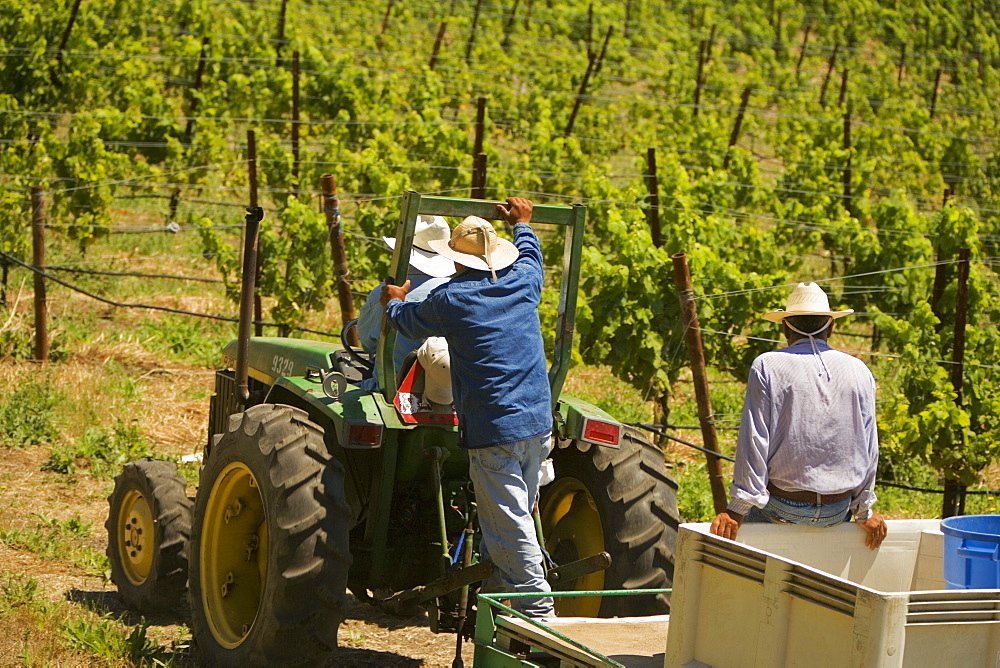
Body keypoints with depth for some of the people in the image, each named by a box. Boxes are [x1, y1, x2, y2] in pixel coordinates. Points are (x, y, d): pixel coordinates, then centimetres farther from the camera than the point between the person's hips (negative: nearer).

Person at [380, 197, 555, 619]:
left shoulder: (450, 299, -5)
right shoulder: (524, 284, 8)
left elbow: (407, 322, 15)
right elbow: (530, 253, 34)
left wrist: (394, 302, 37)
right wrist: (523, 224, 53)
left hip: (493, 431, -6)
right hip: (539, 425, 7)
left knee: (510, 529, -7)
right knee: (514, 516, 15)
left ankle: (540, 613, -11)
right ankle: (487, 601, 23)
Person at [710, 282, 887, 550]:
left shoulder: (767, 367, -5)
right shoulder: (859, 371, 5)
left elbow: (754, 441, -9)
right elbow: (868, 447, 8)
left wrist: (737, 508, -6)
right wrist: (864, 511, 16)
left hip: (782, 507, -3)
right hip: (838, 512, 4)